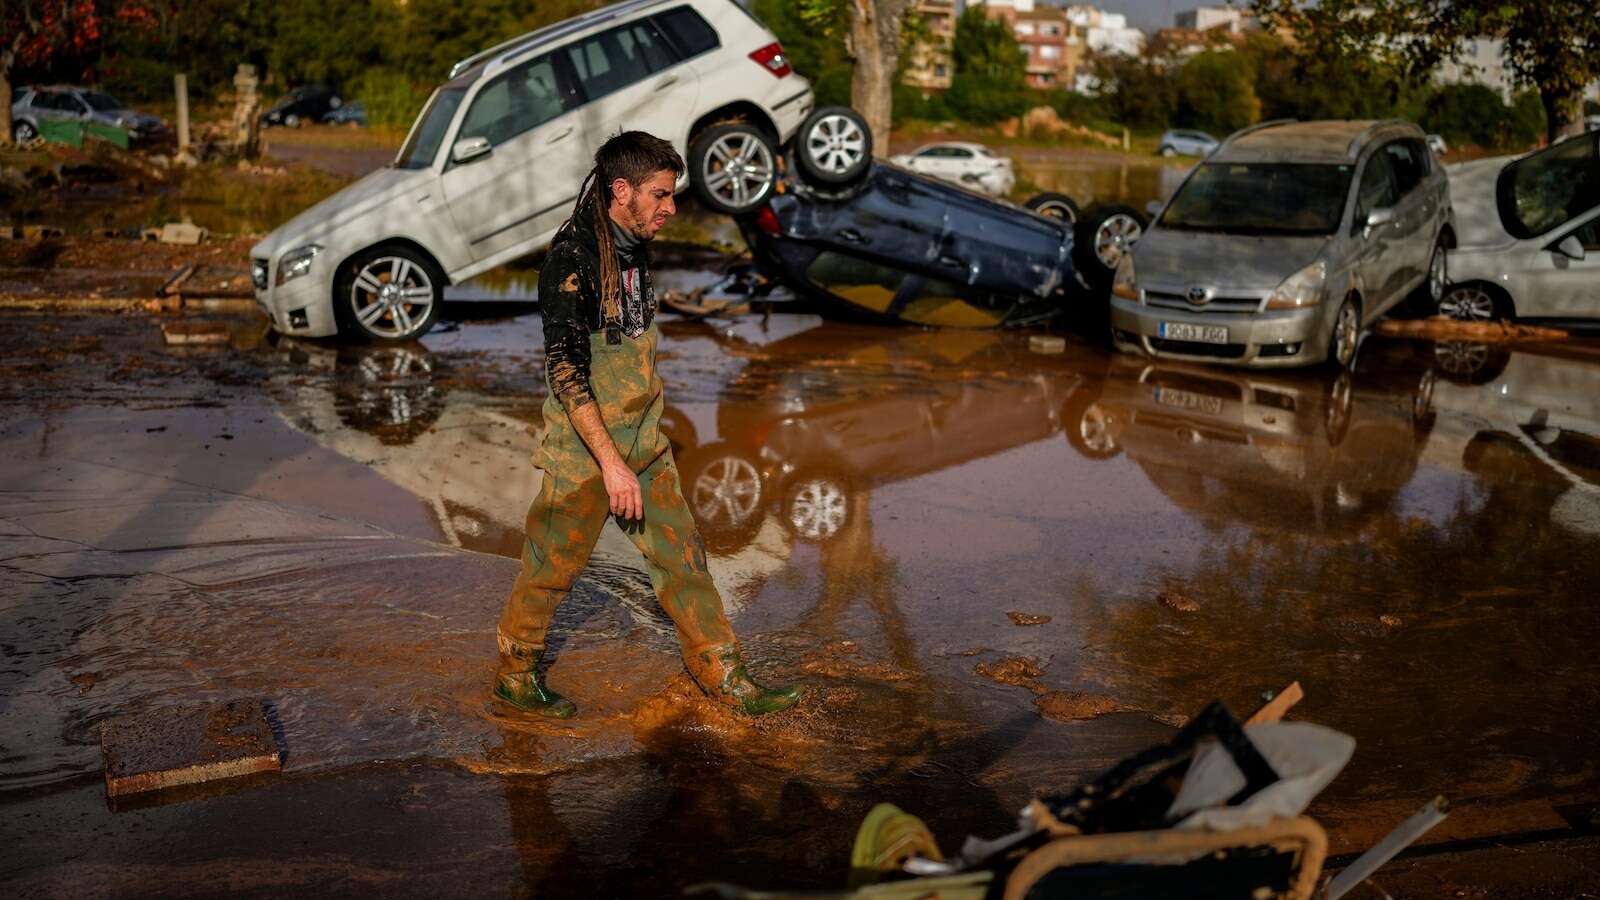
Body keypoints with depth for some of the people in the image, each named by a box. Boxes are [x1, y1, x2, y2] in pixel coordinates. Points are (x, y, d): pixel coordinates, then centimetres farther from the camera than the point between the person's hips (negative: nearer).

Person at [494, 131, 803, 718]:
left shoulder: (633, 249, 8)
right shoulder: (573, 258, -20)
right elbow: (566, 372, -24)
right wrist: (612, 464, -25)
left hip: (643, 444, 8)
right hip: (585, 449, -8)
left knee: (682, 557, 9)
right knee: (553, 569, 7)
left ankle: (725, 679, 16)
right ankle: (514, 676, 27)